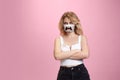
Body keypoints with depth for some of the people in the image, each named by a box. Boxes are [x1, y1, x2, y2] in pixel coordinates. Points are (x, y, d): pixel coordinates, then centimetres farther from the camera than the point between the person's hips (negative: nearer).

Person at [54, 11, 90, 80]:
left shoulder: (82, 38, 5)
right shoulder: (59, 39, 5)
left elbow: (85, 54, -11)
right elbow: (57, 56, -12)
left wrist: (65, 55, -9)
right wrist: (75, 51, -10)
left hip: (80, 72, 0)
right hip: (64, 73, 0)